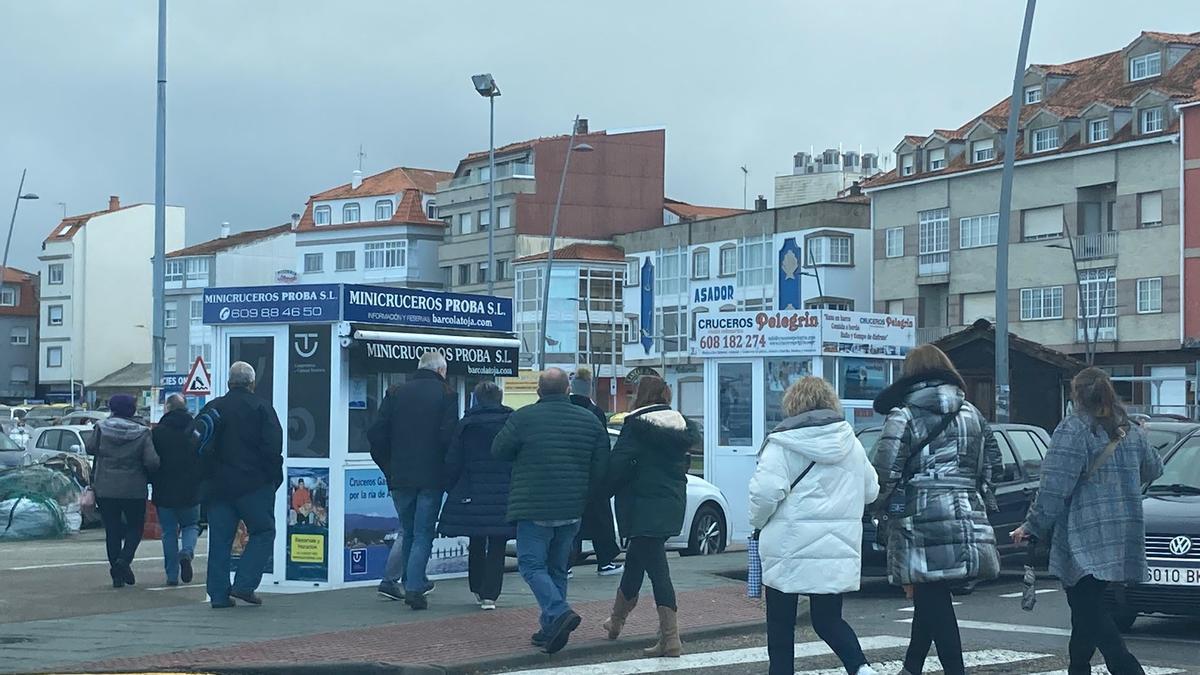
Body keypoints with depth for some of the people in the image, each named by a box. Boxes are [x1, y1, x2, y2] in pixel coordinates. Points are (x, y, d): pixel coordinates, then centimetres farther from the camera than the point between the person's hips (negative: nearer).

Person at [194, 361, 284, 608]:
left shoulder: (214, 407, 8)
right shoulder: (261, 407, -3)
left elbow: (197, 440, 2)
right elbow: (273, 447, -12)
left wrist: (208, 473, 10)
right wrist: (274, 477, -1)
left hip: (218, 484, 4)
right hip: (253, 485, -4)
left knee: (219, 539, 8)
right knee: (263, 532, 7)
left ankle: (218, 594, 6)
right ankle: (244, 584, -4)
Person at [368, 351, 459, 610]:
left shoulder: (396, 394, 6)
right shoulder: (446, 395, -4)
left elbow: (377, 434, 3)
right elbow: (449, 436, -13)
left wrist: (388, 467, 13)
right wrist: (449, 473, -1)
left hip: (400, 477, 3)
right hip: (431, 478, -3)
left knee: (408, 531, 16)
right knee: (423, 534, 1)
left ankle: (414, 582, 20)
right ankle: (413, 587, -7)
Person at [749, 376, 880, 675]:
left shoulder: (782, 443, -10)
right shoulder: (851, 443, 7)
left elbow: (765, 491, -19)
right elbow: (871, 491, 14)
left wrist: (758, 521, 0)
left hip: (790, 547, -4)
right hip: (839, 548, 4)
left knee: (781, 621, 9)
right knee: (828, 619, 10)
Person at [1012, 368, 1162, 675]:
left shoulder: (1074, 428, -10)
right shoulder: (1131, 431, 12)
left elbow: (1054, 487, -14)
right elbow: (1153, 469, 28)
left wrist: (1032, 527, -7)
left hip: (1086, 538, -7)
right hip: (1125, 539, 7)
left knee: (1087, 609, -6)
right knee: (1088, 607, 18)